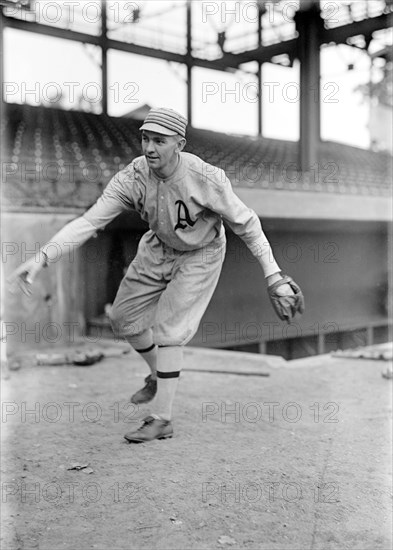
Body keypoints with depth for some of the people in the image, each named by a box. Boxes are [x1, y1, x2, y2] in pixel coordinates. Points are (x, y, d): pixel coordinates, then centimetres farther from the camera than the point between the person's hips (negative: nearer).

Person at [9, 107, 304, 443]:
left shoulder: (207, 178, -32)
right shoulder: (132, 177, -23)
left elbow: (246, 224, -23)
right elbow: (89, 220, -27)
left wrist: (275, 279, -25)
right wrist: (42, 257, -40)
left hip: (201, 255, -5)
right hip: (158, 249, 5)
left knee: (168, 328, -14)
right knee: (124, 319, 9)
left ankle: (162, 420, -2)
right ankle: (159, 374, 37)